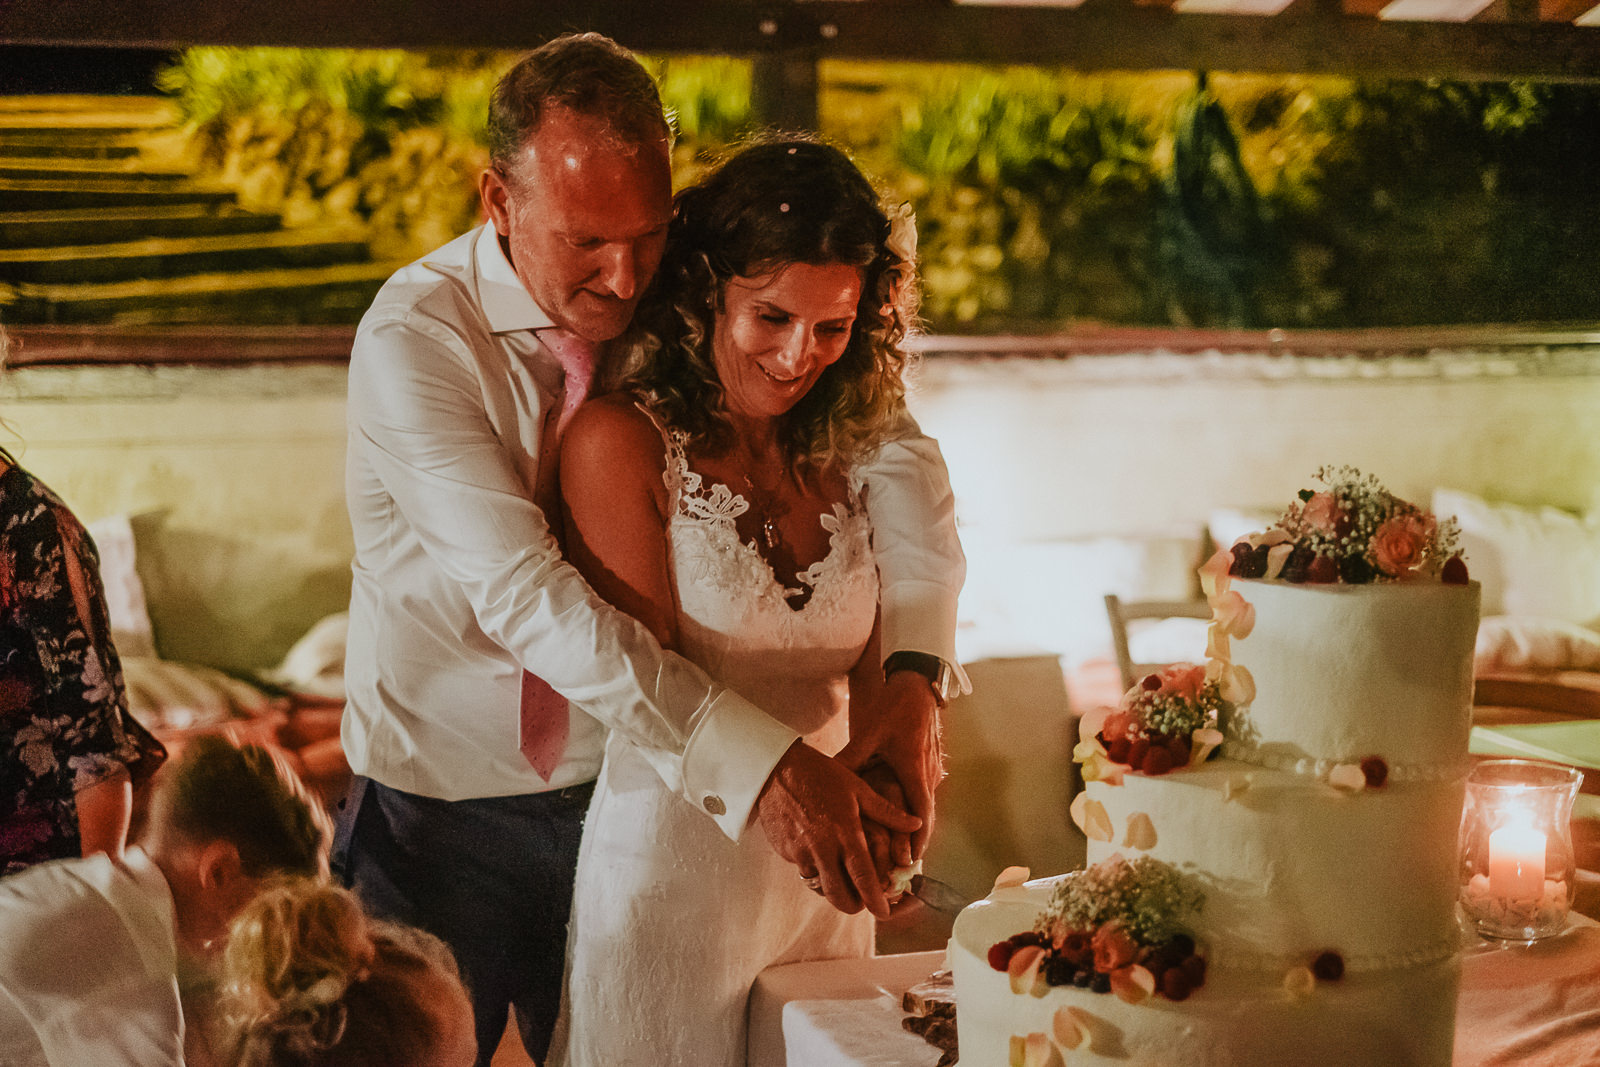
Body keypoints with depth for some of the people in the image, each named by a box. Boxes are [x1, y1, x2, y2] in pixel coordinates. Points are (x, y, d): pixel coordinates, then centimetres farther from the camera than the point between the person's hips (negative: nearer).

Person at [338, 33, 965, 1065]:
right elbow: (527, 596, -31)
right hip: (445, 815, -3)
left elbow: (897, 449, -7)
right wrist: (758, 763, -39)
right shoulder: (415, 339, -21)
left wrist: (915, 677, -25)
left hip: (619, 791, 3)